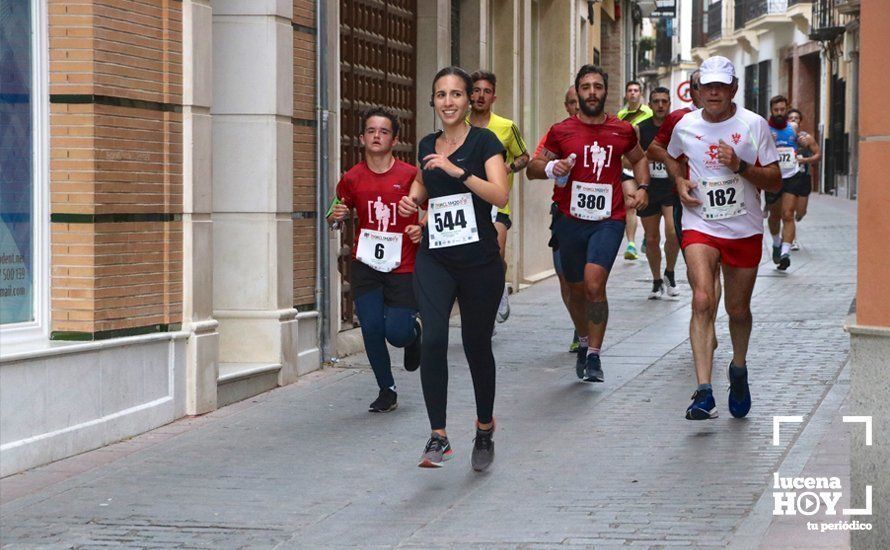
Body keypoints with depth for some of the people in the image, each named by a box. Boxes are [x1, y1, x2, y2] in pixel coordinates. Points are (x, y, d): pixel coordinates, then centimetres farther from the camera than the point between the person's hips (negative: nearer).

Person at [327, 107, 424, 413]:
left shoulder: (410, 176, -5)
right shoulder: (352, 178, 2)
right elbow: (339, 212, 16)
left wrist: (422, 228, -14)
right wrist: (335, 217, -7)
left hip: (403, 267, -2)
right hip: (365, 265, 2)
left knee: (396, 333, -10)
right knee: (371, 328, -4)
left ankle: (413, 334, 30)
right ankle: (386, 391, 15)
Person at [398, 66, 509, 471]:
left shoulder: (483, 141, -5)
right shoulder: (427, 146, 10)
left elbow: (500, 196, -18)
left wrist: (457, 170, -25)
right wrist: (413, 199, 7)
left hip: (479, 261, -3)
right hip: (434, 259, 3)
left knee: (477, 345, 7)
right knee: (433, 338, -16)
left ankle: (485, 430, 29)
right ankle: (438, 437, -13)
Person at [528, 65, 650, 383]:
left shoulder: (622, 131, 5)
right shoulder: (561, 132, 1)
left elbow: (639, 158, 25)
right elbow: (533, 168, 7)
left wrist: (642, 187, 8)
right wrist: (551, 168, -15)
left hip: (609, 220, -1)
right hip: (571, 220, 1)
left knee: (594, 284, -19)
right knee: (577, 289, 13)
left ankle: (594, 356, -8)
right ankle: (584, 342, 39)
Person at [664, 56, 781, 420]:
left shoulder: (754, 125, -4)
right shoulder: (685, 126, 2)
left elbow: (775, 182, -3)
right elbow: (673, 158, 25)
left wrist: (740, 166, -19)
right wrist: (680, 181, 4)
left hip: (745, 230, 1)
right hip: (700, 227, 0)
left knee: (738, 310, 10)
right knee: (702, 301, -20)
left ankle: (738, 368, 41)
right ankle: (703, 393, -26)